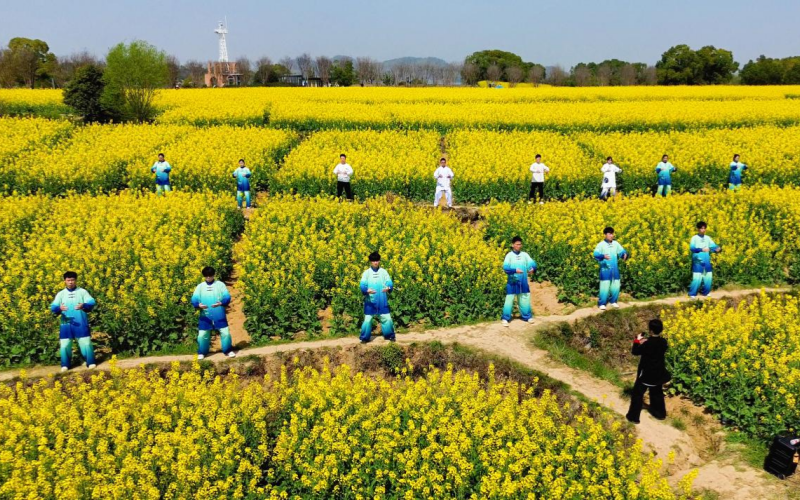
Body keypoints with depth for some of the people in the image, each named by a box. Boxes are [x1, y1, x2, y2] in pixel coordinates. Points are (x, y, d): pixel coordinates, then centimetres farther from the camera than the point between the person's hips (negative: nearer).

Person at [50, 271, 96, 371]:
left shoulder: (82, 291, 5)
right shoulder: (61, 294, 8)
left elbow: (92, 302, -8)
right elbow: (53, 307, -3)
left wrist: (84, 306, -30)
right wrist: (59, 308, -27)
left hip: (81, 324, -1)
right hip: (66, 324, 1)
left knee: (86, 343, -2)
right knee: (65, 345, 2)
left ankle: (91, 363, 9)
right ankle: (65, 365, 15)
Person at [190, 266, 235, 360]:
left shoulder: (220, 284, 2)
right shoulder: (200, 286, 6)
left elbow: (227, 297, -6)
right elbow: (194, 299, -3)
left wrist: (221, 303, -27)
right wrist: (198, 305, -25)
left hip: (219, 316, -1)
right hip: (205, 316, 1)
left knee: (225, 333, 0)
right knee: (202, 335, 5)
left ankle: (228, 351, 18)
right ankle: (202, 353, 23)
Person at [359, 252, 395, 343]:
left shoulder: (383, 272, 4)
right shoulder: (366, 273, -1)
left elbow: (389, 283, -4)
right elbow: (363, 285, -11)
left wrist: (388, 288, -27)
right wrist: (367, 290, -33)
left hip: (382, 301, 1)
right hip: (370, 301, -1)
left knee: (387, 319, 4)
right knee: (367, 320, 0)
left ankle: (390, 336, 23)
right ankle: (365, 338, 16)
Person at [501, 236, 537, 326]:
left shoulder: (524, 255, 6)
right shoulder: (509, 255, -5)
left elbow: (532, 263, -3)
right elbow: (505, 267, -16)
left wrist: (533, 268, -25)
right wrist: (515, 270, -30)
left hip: (523, 282, 4)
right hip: (512, 282, -4)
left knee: (525, 299, 13)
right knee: (509, 300, -4)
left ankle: (527, 316, 28)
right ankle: (505, 318, 4)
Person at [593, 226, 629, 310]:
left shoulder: (616, 244, 6)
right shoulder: (601, 244, -9)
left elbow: (622, 252, 7)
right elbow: (596, 254, -20)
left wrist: (625, 255, -16)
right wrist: (603, 256, -39)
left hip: (615, 269, 5)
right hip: (605, 269, -5)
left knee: (616, 286, 10)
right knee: (605, 287, -5)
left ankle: (613, 301, 28)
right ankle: (601, 304, 7)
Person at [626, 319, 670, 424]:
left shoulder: (647, 344, -27)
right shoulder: (663, 342, -8)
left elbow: (635, 352, -15)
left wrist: (637, 341, -2)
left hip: (647, 374, -6)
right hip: (658, 373, 6)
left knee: (637, 393, 7)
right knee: (657, 392, 26)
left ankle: (633, 416, 11)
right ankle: (660, 413, 38)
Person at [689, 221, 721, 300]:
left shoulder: (708, 238, 8)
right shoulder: (694, 238, -6)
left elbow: (713, 246, 2)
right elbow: (692, 248, -19)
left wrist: (718, 249, -21)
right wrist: (701, 249, -34)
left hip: (707, 262, 5)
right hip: (698, 262, -5)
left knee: (708, 278, 7)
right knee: (697, 279, -9)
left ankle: (705, 293, 26)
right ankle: (692, 294, 5)